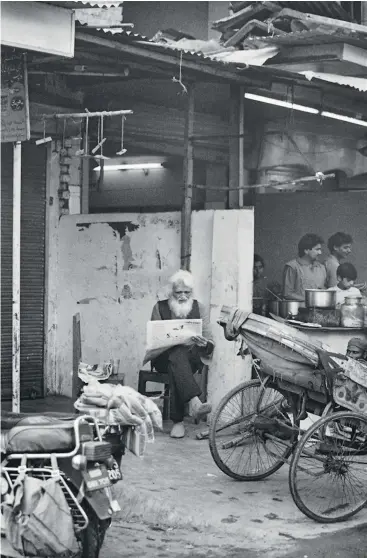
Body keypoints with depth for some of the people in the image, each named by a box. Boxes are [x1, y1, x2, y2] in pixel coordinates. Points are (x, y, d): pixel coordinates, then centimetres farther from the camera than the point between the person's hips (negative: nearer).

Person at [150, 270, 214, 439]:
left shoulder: (198, 308, 10)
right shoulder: (160, 307, 8)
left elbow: (210, 344, 4)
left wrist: (204, 344, -21)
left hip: (191, 357, 1)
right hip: (164, 357, -1)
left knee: (176, 368, -36)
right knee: (177, 355, -38)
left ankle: (178, 421, -40)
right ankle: (194, 402, -56)